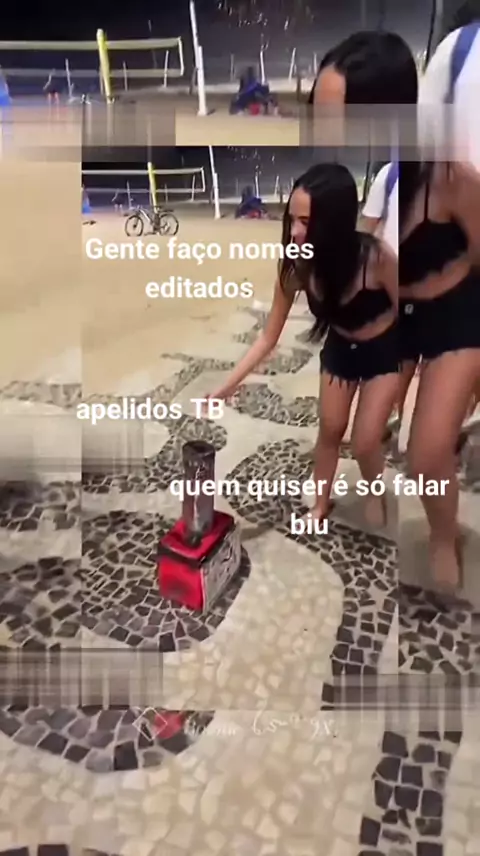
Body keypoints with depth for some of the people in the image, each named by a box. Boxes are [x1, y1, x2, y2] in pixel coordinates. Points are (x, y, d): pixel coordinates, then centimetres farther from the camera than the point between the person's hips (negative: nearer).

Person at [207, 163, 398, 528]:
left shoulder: (375, 256, -37)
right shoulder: (296, 266, -25)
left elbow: (404, 314, -19)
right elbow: (268, 338, -16)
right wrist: (226, 387, -20)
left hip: (385, 351, -3)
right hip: (340, 348, 3)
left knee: (364, 443, -2)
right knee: (330, 430, 14)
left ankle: (375, 493, 33)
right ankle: (320, 505, 37)